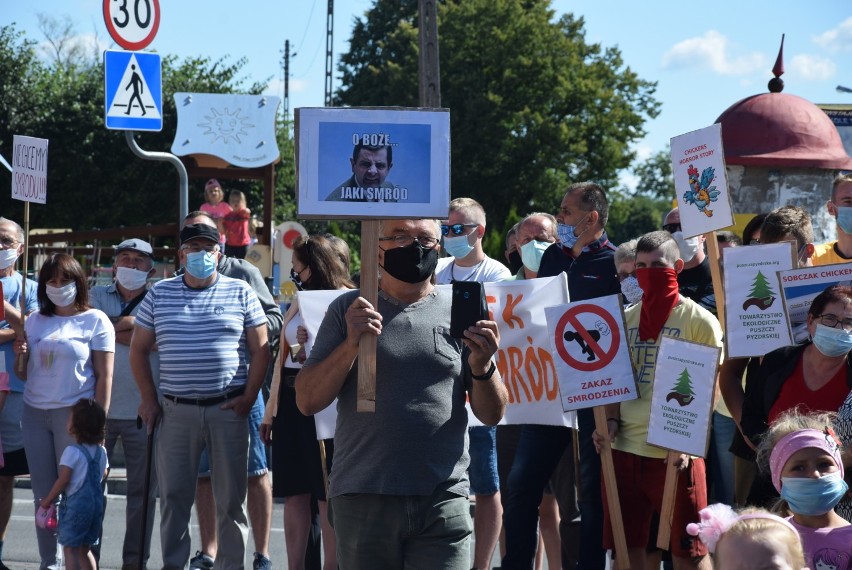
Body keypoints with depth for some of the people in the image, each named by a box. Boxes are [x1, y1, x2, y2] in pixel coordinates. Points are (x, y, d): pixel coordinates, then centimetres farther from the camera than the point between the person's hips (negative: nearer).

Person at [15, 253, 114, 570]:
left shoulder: (94, 321, 0)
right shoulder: (34, 321, 14)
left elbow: (104, 377, -2)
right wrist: (20, 355, -2)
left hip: (74, 413, -5)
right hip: (34, 414, 5)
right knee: (43, 493, 6)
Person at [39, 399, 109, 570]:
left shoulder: (72, 452, -14)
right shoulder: (101, 451, 7)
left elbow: (63, 480, -15)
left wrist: (48, 499, -3)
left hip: (75, 504, -7)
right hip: (96, 503, 7)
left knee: (70, 549, -4)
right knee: (85, 549, 17)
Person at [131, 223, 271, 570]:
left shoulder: (240, 293, 5)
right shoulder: (159, 295, 8)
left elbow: (260, 349, 5)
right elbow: (138, 349, 13)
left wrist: (248, 398, -4)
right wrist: (149, 400, 5)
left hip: (227, 409, -1)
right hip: (176, 410, 1)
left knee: (231, 497, 2)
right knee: (173, 495, 2)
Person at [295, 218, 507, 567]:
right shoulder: (348, 310, 6)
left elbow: (491, 415, 7)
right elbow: (307, 402, 0)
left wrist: (482, 367, -13)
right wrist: (350, 344, -14)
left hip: (444, 500, 0)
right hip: (362, 499, 0)